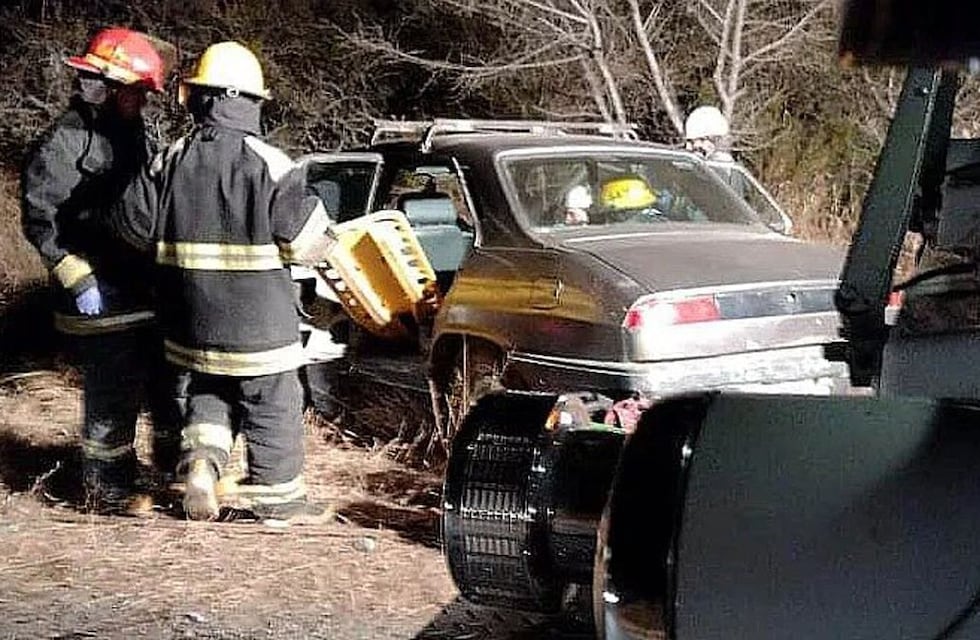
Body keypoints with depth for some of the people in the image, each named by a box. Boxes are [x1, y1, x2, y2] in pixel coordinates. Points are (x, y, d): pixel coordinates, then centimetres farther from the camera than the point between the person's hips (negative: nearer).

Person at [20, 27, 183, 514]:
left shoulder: (136, 136, 13)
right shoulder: (63, 143, -12)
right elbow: (40, 219, -15)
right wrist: (78, 279, -19)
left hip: (151, 292, 8)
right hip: (101, 300, -8)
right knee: (112, 399, -2)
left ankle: (178, 465, 34)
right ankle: (106, 490, 12)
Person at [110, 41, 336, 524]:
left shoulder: (171, 160, -2)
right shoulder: (269, 164, -14)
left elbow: (132, 223, 3)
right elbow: (308, 240, -13)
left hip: (192, 320, 4)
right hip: (257, 320, -4)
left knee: (208, 391, 24)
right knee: (272, 405, 10)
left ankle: (200, 457, 2)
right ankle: (275, 494, 20)